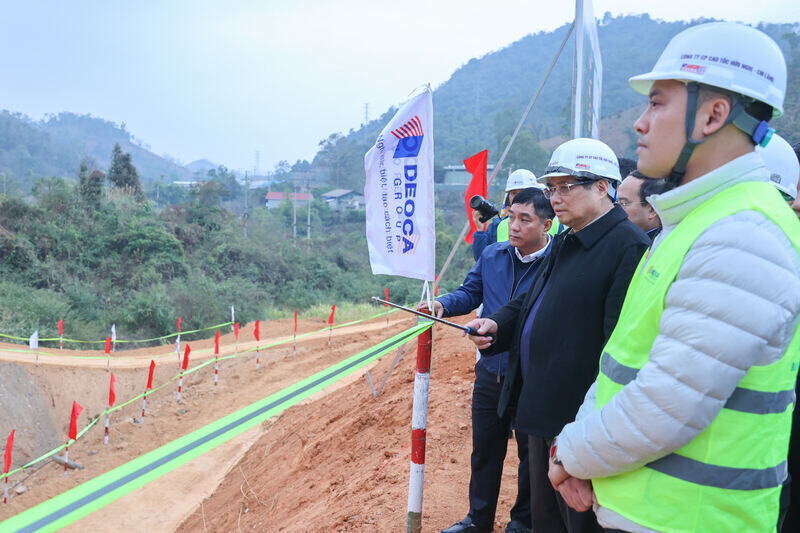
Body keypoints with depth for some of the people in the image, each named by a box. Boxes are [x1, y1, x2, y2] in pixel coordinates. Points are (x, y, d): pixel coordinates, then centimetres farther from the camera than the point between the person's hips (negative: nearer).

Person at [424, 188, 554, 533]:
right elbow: (470, 292, 10)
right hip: (490, 372, 5)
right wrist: (444, 304, -10)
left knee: (531, 453, 14)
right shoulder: (492, 255, 1)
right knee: (484, 449, 18)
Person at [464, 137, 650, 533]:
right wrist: (498, 324, 3)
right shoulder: (565, 242, 14)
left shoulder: (628, 247, -17)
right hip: (541, 412, 9)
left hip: (580, 421, -9)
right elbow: (530, 301, 23)